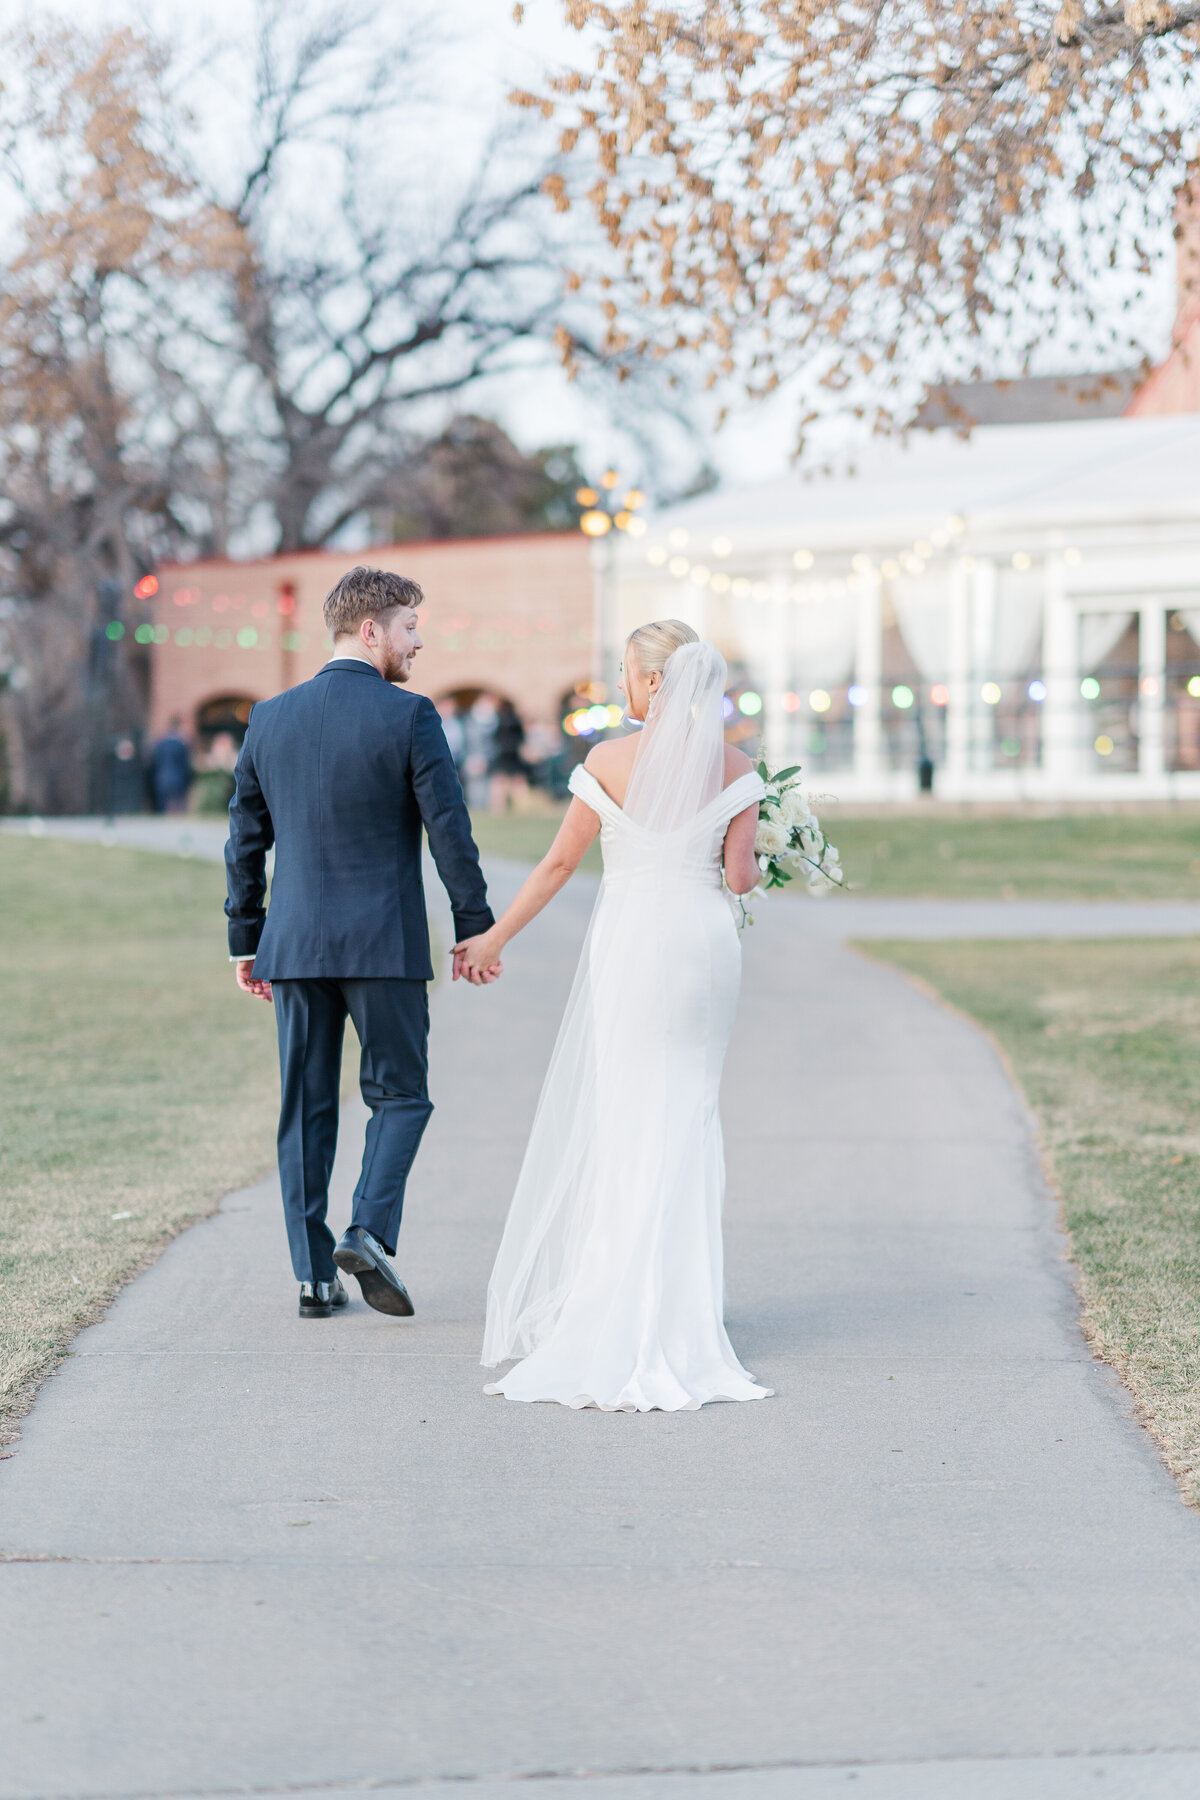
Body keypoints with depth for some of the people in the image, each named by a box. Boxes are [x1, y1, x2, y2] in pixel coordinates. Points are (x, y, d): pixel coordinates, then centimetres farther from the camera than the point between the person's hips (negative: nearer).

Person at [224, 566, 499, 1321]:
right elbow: (450, 832, -9)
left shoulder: (270, 718, 7)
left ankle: (315, 1274, 9)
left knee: (306, 1108, 9)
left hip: (294, 944, 4)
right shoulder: (409, 717, -8)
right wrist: (476, 929, 0)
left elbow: (245, 841, 11)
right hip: (385, 944, -4)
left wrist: (246, 939, 18)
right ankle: (370, 1233, -11)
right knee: (400, 1095, 8)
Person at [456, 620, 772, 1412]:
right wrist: (761, 862, 20)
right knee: (688, 1114, 11)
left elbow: (560, 862, -3)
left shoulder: (611, 761, -8)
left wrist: (494, 937, 7)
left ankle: (613, 1300, 8)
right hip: (706, 939, 2)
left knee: (621, 1114, 6)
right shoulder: (735, 766, -1)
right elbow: (741, 876, -5)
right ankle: (678, 1302, 12)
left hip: (630, 944, -2)